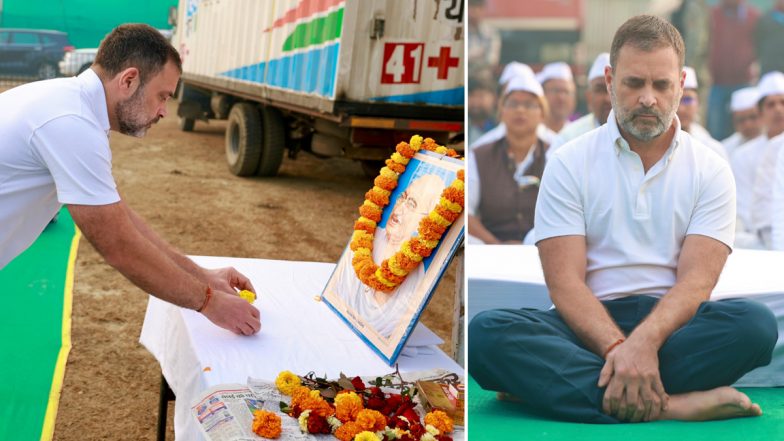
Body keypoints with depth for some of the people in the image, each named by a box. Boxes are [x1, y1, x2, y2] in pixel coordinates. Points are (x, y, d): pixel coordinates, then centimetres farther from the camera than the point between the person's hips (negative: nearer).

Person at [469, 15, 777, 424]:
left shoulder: (710, 170, 6)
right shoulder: (569, 163, 4)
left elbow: (696, 279, -6)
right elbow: (564, 280, -6)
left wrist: (644, 341, -27)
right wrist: (617, 347, -24)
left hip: (672, 323, 1)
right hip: (590, 325, -1)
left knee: (756, 322, -31)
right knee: (486, 332, -30)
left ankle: (547, 385, -32)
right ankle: (670, 404, -37)